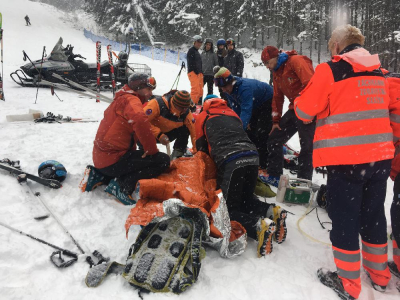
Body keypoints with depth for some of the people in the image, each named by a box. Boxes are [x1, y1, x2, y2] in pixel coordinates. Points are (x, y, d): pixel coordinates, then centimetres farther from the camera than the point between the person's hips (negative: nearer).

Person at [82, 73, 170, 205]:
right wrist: (152, 150, -22)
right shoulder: (130, 99, -11)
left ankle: (101, 175, 16)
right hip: (114, 159, -10)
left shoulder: (121, 100, 21)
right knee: (163, 160, -11)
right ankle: (122, 185, -14)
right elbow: (140, 121, -32)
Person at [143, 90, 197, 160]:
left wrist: (195, 151, -18)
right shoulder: (158, 104, -33)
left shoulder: (186, 113, -18)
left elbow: (192, 131, -15)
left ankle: (177, 155, -3)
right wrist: (159, 135, -41)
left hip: (167, 133, 4)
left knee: (185, 129, -16)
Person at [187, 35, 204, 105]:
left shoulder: (197, 52, 24)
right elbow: (191, 62, -14)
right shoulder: (191, 50, -4)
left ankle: (199, 103, 15)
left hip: (198, 73, 9)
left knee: (200, 90, 9)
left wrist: (201, 72, 16)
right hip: (193, 72, -9)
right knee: (196, 89, -17)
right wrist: (196, 71, -18)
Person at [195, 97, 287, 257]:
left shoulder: (203, 116, 21)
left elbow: (201, 147, 22)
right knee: (246, 199, 24)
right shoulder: (232, 113, 33)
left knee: (230, 209, 3)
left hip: (231, 162, -5)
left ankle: (260, 225, -24)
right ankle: (272, 211, -2)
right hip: (252, 156, 6)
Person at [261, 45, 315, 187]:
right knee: (274, 140, 9)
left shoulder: (296, 61, -12)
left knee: (307, 147, -6)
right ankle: (274, 175, 18)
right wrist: (276, 120, 14)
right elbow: (277, 97, 19)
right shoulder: (277, 72, 16)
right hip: (294, 110, 9)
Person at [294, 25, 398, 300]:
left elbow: (305, 111, -7)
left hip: (346, 159, -6)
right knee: (373, 215, 19)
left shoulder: (330, 70, -8)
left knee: (344, 218, 6)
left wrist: (298, 101, 15)